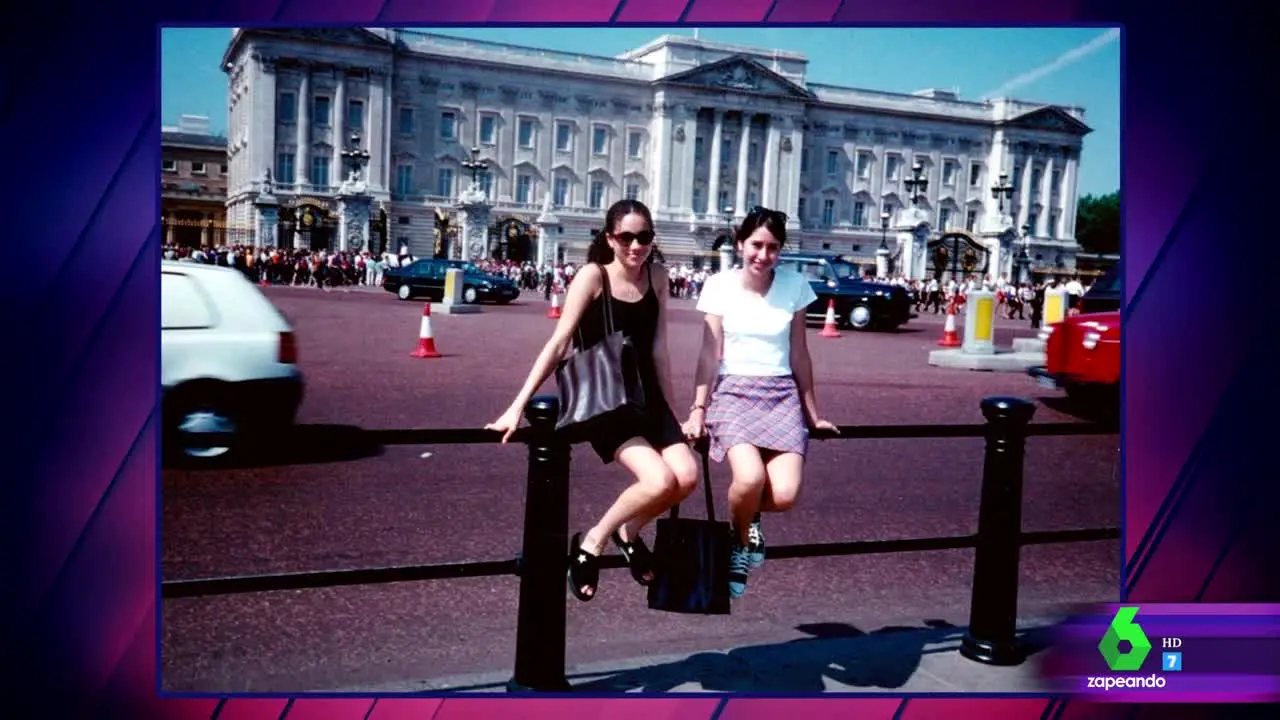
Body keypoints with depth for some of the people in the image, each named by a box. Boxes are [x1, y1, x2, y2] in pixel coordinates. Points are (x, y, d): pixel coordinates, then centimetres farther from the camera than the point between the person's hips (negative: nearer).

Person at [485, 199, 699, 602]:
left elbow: (658, 349, 5)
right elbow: (558, 343, -16)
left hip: (645, 395, 5)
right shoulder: (593, 275, -11)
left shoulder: (657, 277, 2)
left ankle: (628, 531, 17)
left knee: (687, 478, -12)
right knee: (660, 482, -23)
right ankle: (591, 543, 0)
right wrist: (518, 405, -20)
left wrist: (670, 411, 6)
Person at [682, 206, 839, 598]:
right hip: (734, 392, -2)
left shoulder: (794, 285, 3)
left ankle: (750, 517, 20)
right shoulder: (720, 285, -1)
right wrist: (698, 409, -6)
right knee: (751, 478, -29)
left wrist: (813, 414, 13)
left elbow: (799, 355, 9)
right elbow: (710, 353, -1)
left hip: (782, 395, 2)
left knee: (784, 495, -19)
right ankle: (740, 542, 5)